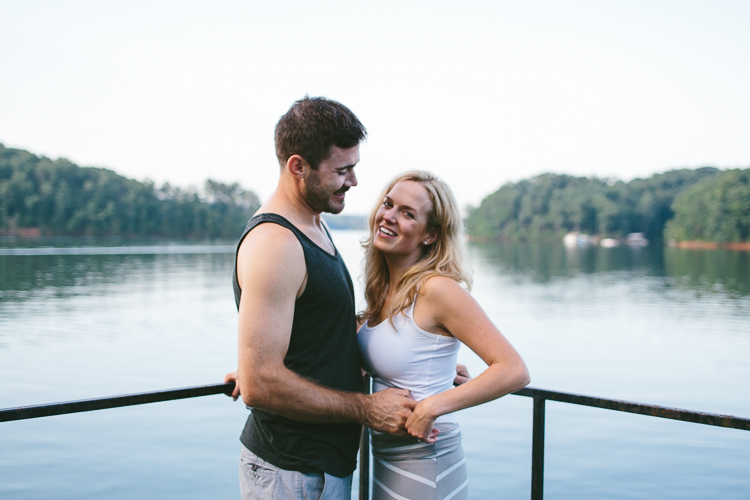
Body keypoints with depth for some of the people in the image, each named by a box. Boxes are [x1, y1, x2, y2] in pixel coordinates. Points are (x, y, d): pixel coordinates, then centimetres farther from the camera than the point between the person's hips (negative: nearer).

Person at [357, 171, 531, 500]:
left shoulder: (437, 289, -19)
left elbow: (514, 371, -22)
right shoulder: (383, 290, 3)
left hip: (423, 466, -7)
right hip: (387, 459, 7)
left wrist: (432, 407, -25)